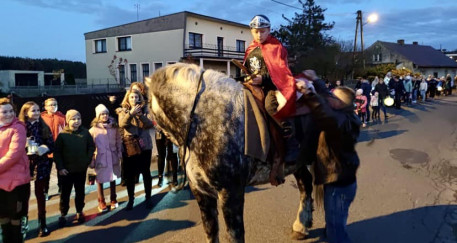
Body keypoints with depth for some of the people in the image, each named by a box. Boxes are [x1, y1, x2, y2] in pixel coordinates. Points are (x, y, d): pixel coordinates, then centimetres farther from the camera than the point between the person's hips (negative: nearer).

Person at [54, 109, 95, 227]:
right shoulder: (62, 135, -8)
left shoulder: (85, 133, -4)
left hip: (81, 169, 2)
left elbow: (91, 147, 5)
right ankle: (63, 214, 23)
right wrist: (60, 167, -10)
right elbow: (57, 152, -6)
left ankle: (79, 212, 29)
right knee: (65, 193, 9)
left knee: (80, 192, 14)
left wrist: (88, 160, -2)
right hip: (67, 170, -2)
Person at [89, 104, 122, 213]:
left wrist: (119, 153, 3)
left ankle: (113, 200, 30)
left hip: (112, 157, 2)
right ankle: (101, 202, 22)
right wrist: (91, 161, -7)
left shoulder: (114, 127, 0)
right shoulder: (93, 129, -7)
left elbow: (118, 141, 6)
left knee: (113, 179, 14)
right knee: (100, 180, 6)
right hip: (100, 158, -2)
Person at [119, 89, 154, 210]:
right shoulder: (123, 112, 6)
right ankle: (131, 199, 19)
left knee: (146, 172, 5)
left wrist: (140, 115, -22)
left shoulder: (145, 111, 6)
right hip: (129, 147, 0)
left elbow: (150, 124, -10)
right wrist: (131, 113, -27)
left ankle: (148, 198, 18)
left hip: (144, 146, 0)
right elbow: (122, 124, -14)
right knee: (129, 174, 5)